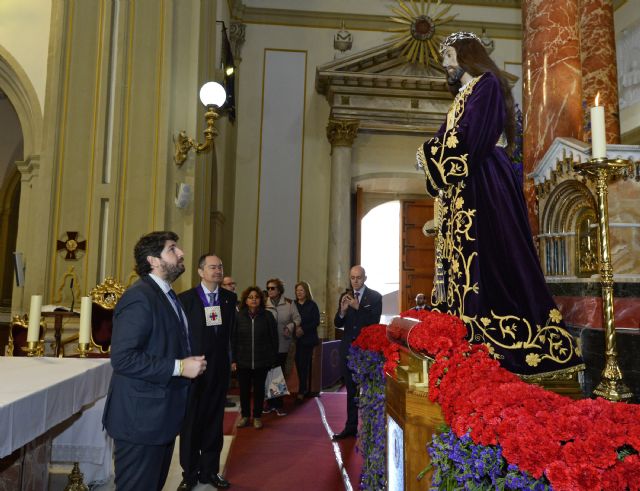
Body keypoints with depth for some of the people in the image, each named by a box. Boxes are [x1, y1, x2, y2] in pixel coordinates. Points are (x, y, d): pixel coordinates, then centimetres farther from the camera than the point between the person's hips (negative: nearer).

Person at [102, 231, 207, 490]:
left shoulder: (166, 295, 13)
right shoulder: (139, 297, -18)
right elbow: (122, 358, -26)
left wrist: (191, 361, 7)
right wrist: (179, 367, -23)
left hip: (162, 416, 9)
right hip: (141, 419, -9)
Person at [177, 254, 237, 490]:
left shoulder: (230, 298, 5)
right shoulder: (185, 298, -6)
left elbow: (231, 331, 5)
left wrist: (232, 358, -1)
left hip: (220, 368, 3)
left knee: (214, 422, 13)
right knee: (190, 422, 8)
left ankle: (210, 470, 28)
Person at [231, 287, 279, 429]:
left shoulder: (267, 316, -3)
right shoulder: (238, 316, -2)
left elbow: (274, 339, 0)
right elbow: (233, 339, 1)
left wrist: (273, 359, -2)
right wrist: (233, 359, -3)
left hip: (261, 361, 0)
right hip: (243, 361, 0)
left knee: (259, 389, 10)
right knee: (244, 390, 9)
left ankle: (257, 416, 25)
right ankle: (245, 415, 28)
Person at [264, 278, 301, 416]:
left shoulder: (289, 303, -1)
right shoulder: (264, 304, 0)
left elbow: (297, 319, 1)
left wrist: (290, 327, -15)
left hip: (282, 345, 0)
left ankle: (279, 404, 18)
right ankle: (271, 403, 20)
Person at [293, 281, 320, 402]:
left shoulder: (312, 305, -1)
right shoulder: (293, 304, 7)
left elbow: (316, 322, -6)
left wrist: (303, 329, -16)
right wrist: (294, 329, -12)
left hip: (307, 339, -3)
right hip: (296, 339, 3)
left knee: (304, 364, -3)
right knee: (298, 364, 3)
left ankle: (301, 391, 3)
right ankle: (304, 388, 17)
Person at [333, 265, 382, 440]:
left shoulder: (375, 297, -4)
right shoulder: (344, 297, 7)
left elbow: (375, 321, -14)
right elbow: (337, 324, 4)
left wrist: (358, 307, -23)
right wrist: (342, 310, -16)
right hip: (348, 348, 4)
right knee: (351, 389, 11)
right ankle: (351, 427, 20)